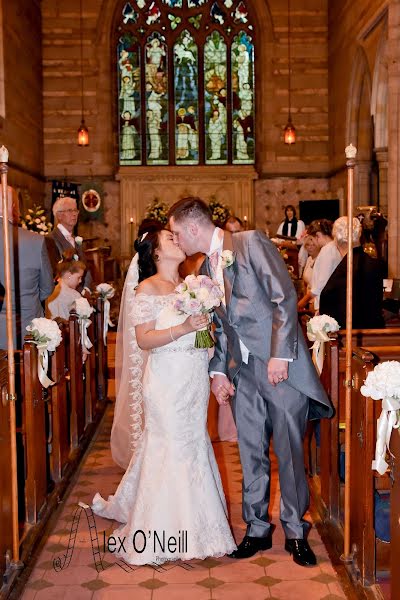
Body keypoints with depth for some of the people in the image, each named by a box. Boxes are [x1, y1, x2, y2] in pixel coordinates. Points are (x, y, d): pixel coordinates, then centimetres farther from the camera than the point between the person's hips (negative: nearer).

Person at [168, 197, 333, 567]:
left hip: (280, 364, -6)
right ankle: (257, 529, 24)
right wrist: (218, 371, 7)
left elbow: (285, 297, -14)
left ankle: (295, 532, 18)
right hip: (242, 371, 6)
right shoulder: (206, 268, 14)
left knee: (289, 450, 2)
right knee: (251, 453, 10)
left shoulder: (251, 243, -8)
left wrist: (280, 355, -18)